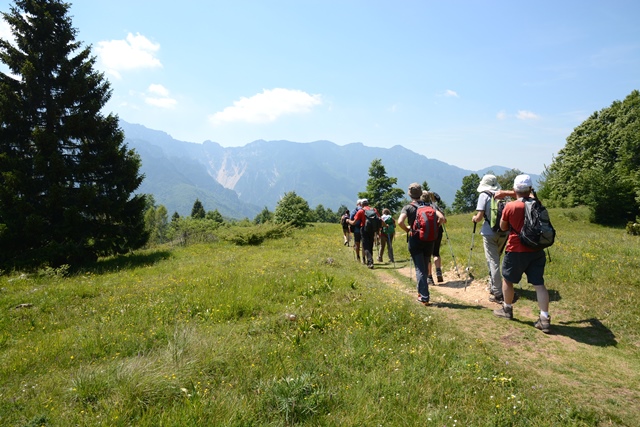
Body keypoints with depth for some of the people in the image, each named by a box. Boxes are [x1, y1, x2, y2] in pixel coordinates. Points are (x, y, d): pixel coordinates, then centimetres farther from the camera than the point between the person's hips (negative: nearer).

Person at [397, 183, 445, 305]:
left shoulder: (408, 207, -4)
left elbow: (400, 222, -21)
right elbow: (441, 218, -9)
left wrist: (407, 229, -2)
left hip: (415, 240, -3)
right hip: (428, 240, 3)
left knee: (419, 269, -1)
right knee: (425, 267, 17)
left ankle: (424, 297, -4)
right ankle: (421, 292, 28)